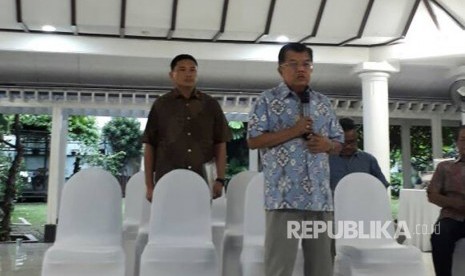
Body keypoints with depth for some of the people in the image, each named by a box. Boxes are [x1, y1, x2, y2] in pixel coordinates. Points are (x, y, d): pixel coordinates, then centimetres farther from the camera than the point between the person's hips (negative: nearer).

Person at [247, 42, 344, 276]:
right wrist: (293, 130, -13)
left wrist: (327, 144, -4)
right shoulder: (267, 100, 2)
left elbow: (338, 144, 20)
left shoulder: (323, 103, 16)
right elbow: (253, 140, -6)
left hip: (320, 193, 5)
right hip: (285, 193, -5)